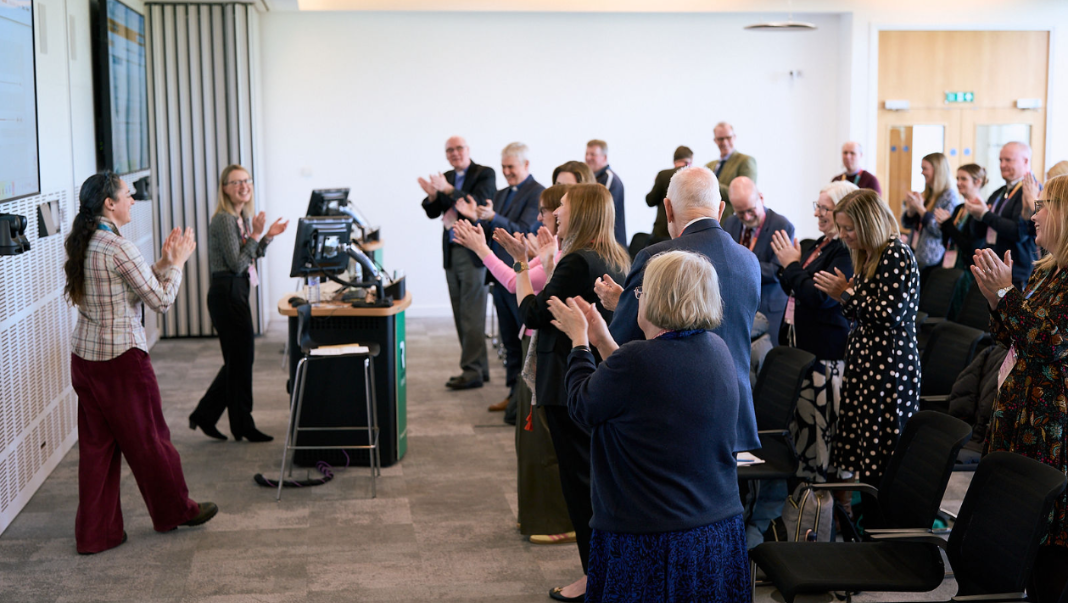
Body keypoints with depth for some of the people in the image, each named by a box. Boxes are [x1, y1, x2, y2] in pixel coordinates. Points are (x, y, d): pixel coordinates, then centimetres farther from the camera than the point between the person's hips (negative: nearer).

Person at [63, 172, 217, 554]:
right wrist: (178, 261, -1)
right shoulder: (119, 249, -18)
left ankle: (94, 533, 17)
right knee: (148, 438, 10)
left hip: (84, 357, 8)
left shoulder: (81, 246, 8)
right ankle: (175, 511, 28)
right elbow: (161, 300, -13)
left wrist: (163, 262, 13)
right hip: (121, 357, -8)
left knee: (95, 444, 12)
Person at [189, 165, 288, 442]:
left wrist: (267, 236, 9)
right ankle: (243, 427, 14)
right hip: (227, 293, -10)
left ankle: (204, 416, 24)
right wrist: (256, 234, -18)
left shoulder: (243, 217, 13)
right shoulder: (224, 220, -17)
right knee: (241, 360, 1)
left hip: (236, 293, 10)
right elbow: (237, 263, -21)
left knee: (238, 361, 15)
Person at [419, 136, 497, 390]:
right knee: (461, 315, 9)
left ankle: (472, 371, -5)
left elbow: (479, 204, -19)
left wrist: (448, 190, -27)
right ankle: (479, 367, 17)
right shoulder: (446, 178, 15)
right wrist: (432, 196, -9)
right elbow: (433, 213, 11)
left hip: (474, 252, -7)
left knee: (471, 314, -8)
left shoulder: (485, 174, -4)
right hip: (452, 253, 7)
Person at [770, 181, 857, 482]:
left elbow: (820, 297, -24)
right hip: (800, 341, 10)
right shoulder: (820, 245, 14)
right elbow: (794, 289, 23)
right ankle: (801, 472, 24)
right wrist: (789, 265, 4)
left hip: (825, 351, -10)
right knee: (800, 411, 14)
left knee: (818, 415, -3)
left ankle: (825, 476, 7)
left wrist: (792, 265, -13)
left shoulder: (847, 251, -17)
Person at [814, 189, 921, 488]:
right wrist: (840, 296, 2)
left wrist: (847, 293, -11)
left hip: (890, 364, -9)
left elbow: (888, 313, -20)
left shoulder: (897, 254, -13)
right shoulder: (866, 256, 15)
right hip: (864, 359, 9)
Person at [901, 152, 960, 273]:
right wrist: (911, 210, -6)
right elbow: (906, 224, 16)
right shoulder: (926, 194, 13)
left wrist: (921, 209, -19)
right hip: (913, 254, 7)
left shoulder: (950, 196, -9)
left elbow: (942, 231, -19)